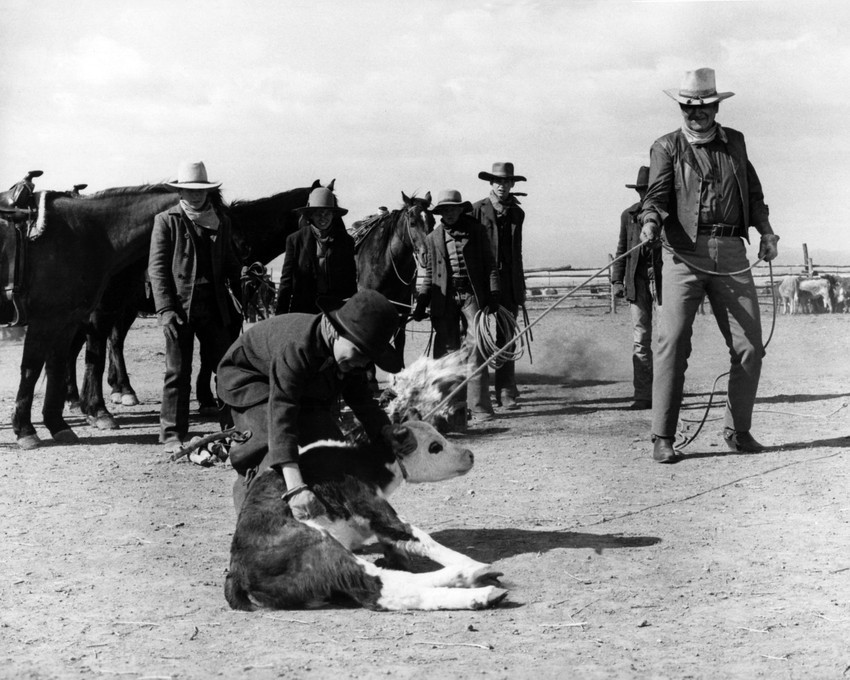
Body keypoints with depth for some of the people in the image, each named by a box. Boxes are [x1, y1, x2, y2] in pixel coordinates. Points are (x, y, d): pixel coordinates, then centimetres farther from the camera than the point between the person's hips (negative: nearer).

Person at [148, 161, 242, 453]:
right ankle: (172, 434, 7)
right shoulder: (166, 221, 0)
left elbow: (229, 263, 18)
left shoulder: (221, 221, 12)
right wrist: (166, 309, -14)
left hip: (215, 305, 4)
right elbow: (157, 268, -4)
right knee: (177, 372, 0)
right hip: (179, 305, -4)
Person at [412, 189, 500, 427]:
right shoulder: (433, 238, 13)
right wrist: (421, 301, 5)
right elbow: (429, 274, 16)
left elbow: (490, 265, 6)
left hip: (472, 294, -2)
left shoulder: (475, 231, 7)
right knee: (445, 353, 0)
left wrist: (493, 296, -3)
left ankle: (479, 407, -12)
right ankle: (452, 413, 5)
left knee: (475, 346, -13)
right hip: (444, 298, 2)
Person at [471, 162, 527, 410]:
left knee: (506, 338, 0)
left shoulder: (517, 213, 13)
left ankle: (506, 392, 3)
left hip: (509, 284, 3)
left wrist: (521, 286, 17)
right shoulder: (477, 210, 0)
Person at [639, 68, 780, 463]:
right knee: (674, 341, -13)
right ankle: (662, 437, -9)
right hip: (685, 252, -4)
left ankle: (737, 430, 16)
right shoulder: (666, 147, 7)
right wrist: (651, 220, -25)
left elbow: (753, 191, 25)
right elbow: (658, 192, -4)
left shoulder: (735, 142, 18)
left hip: (731, 253, 4)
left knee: (749, 345, 1)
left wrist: (766, 230, 13)